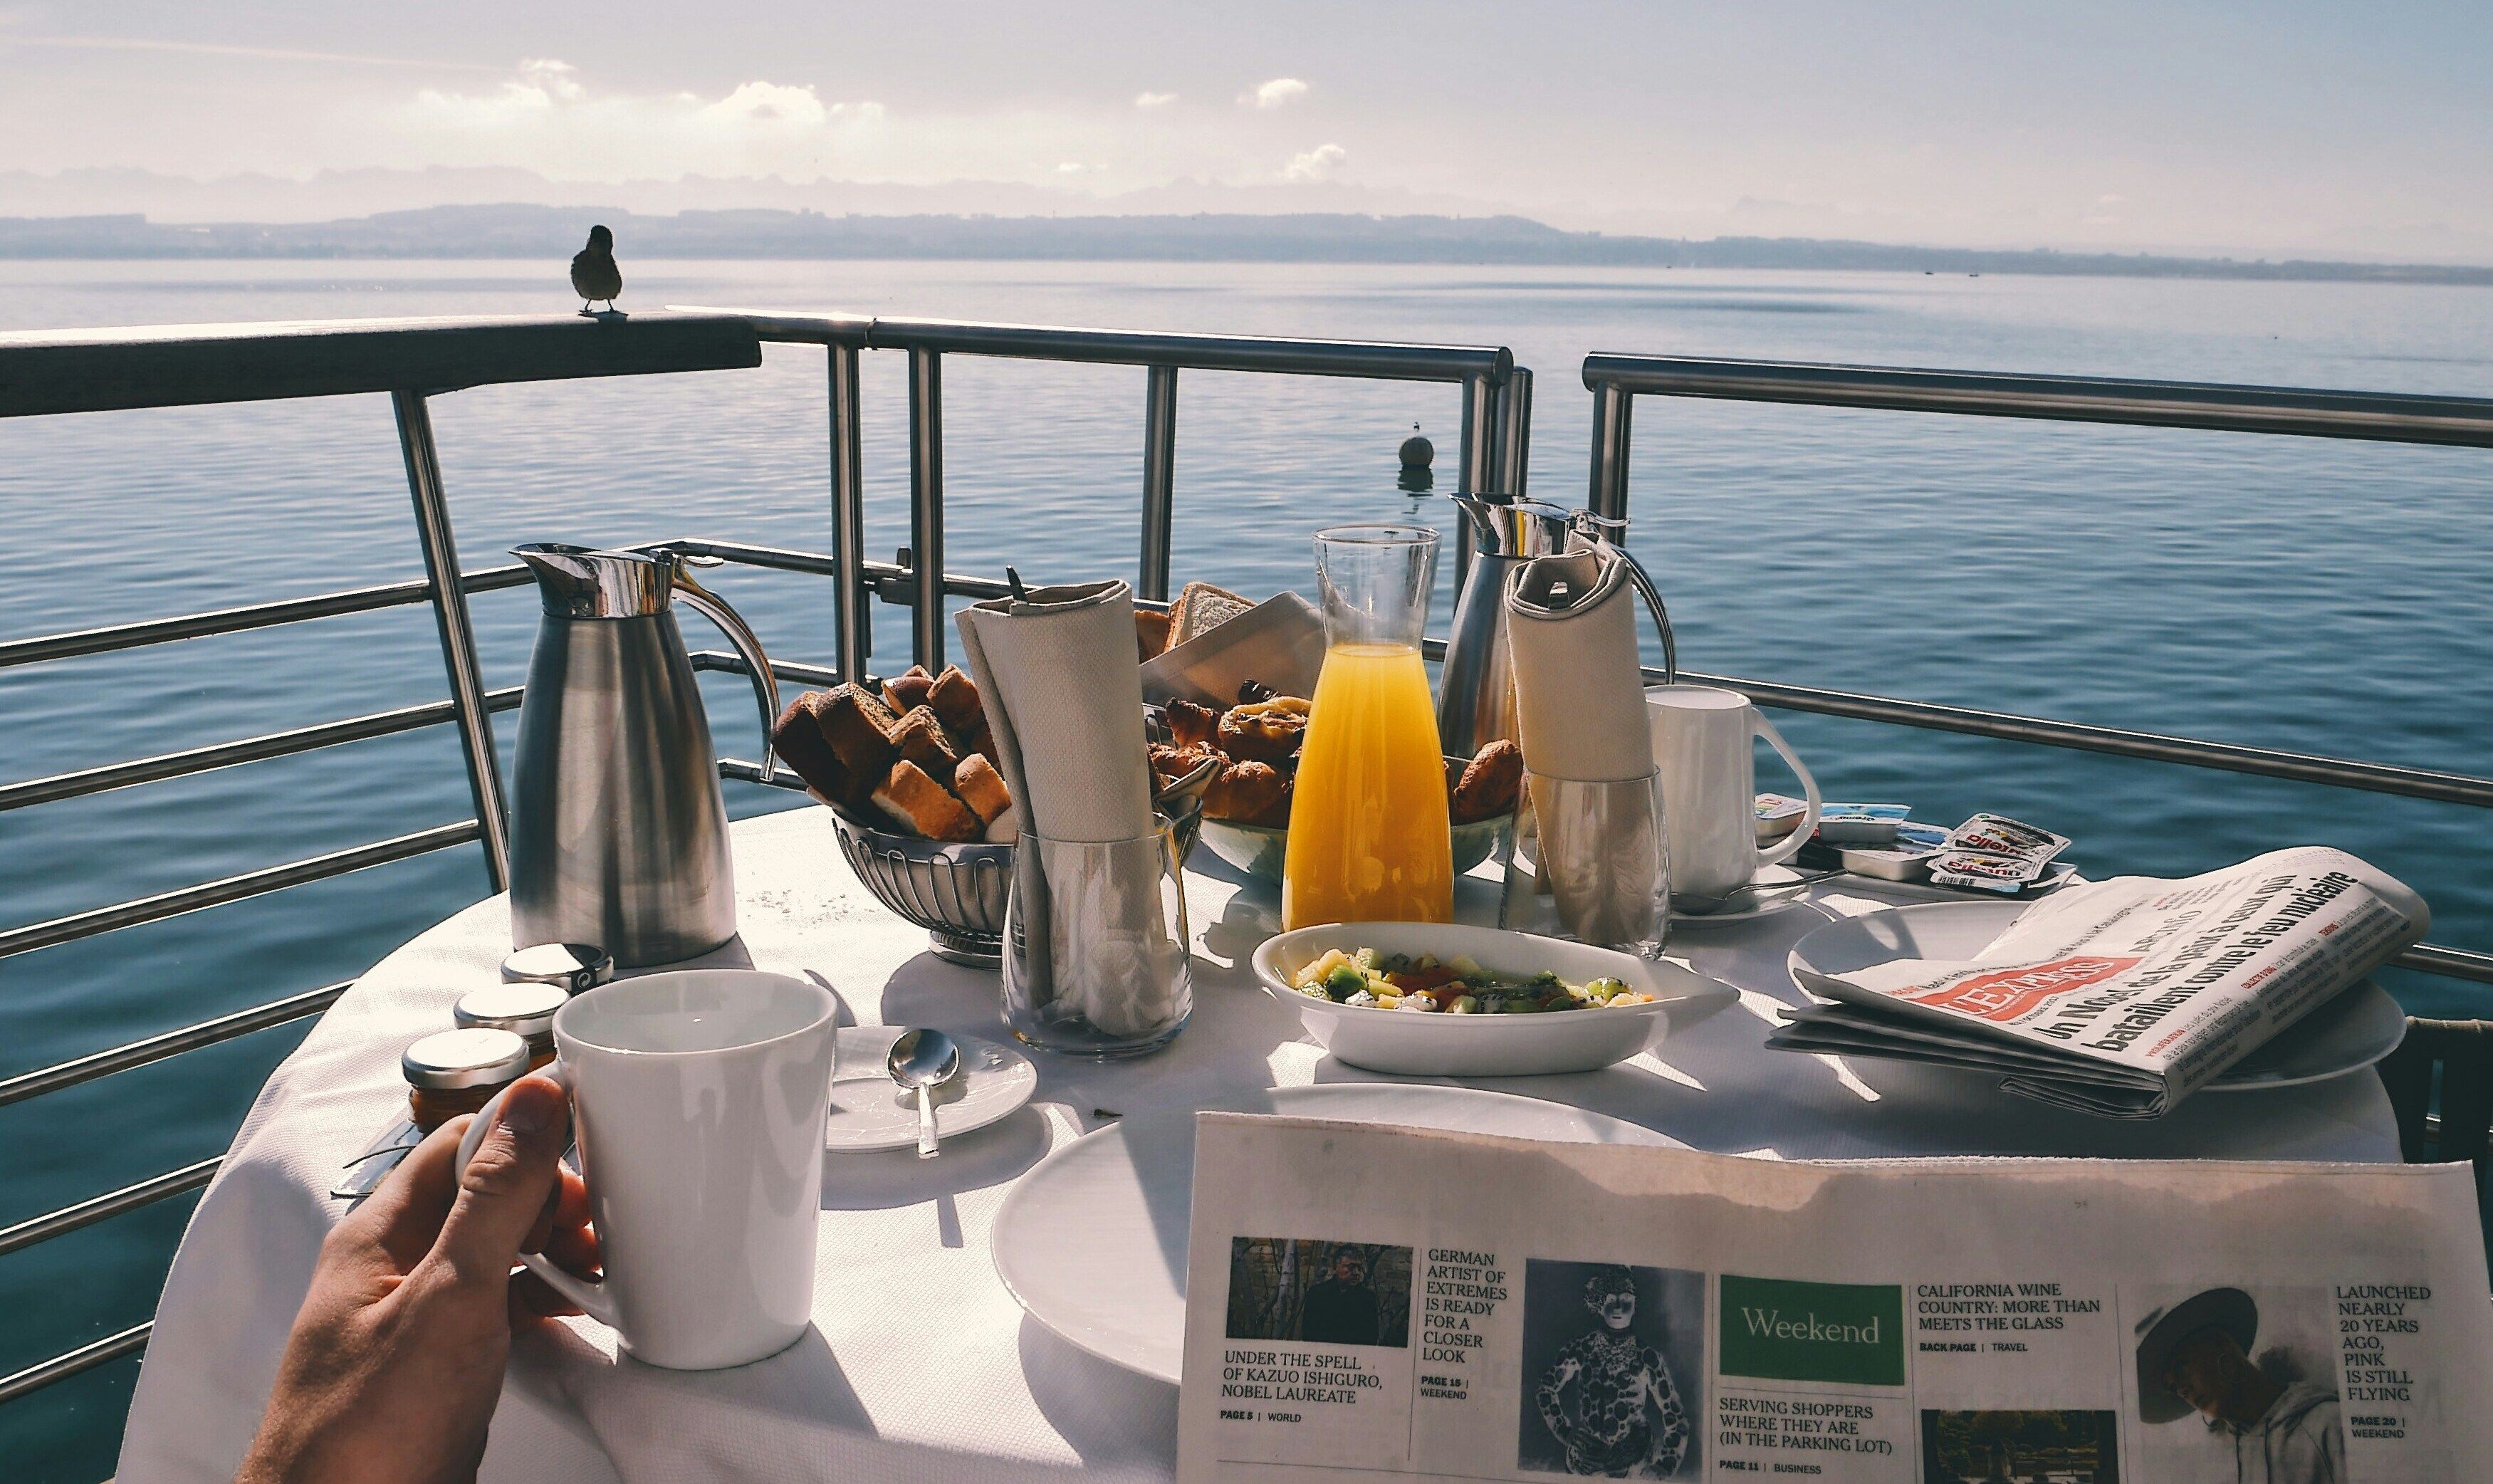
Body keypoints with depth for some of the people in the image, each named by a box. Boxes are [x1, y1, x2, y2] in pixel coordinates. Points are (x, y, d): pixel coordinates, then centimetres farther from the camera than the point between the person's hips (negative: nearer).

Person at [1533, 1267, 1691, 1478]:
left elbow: (1675, 1417, -3)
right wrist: (1564, 1431, 5)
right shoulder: (1580, 1348, -4)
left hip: (1633, 1463, -1)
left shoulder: (1648, 1358, -6)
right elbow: (1546, 1388, 9)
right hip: (1584, 1457, 1)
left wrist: (1664, 1467, -11)